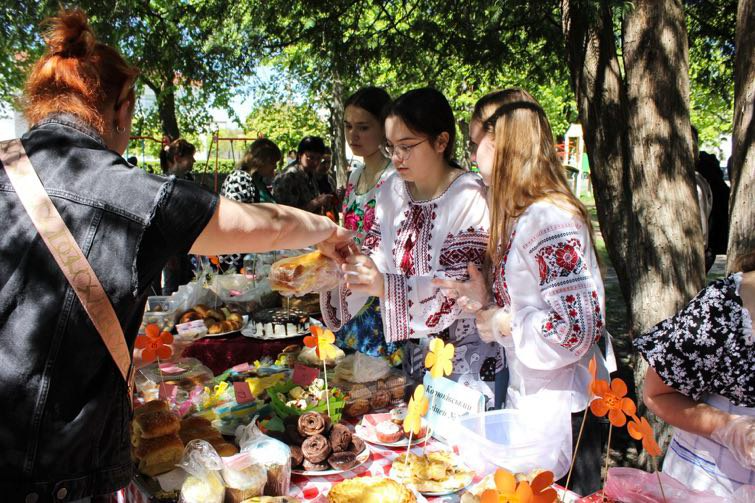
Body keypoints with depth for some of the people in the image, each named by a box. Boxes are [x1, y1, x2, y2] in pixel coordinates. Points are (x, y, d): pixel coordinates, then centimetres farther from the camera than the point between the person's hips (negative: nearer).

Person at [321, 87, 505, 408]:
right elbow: (374, 256, 1)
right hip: (414, 352, 6)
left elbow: (459, 286, -25)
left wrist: (385, 286, -38)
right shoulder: (393, 190, 2)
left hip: (466, 357, -6)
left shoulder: (470, 198, -19)